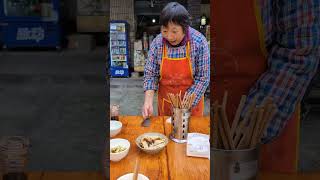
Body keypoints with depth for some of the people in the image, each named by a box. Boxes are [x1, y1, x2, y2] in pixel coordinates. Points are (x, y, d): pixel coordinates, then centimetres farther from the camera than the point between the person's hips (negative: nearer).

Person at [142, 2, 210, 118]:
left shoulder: (199, 42, -19)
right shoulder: (157, 42, -13)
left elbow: (203, 78, -16)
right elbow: (150, 74, -5)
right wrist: (148, 101, -19)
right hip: (165, 101, 2)